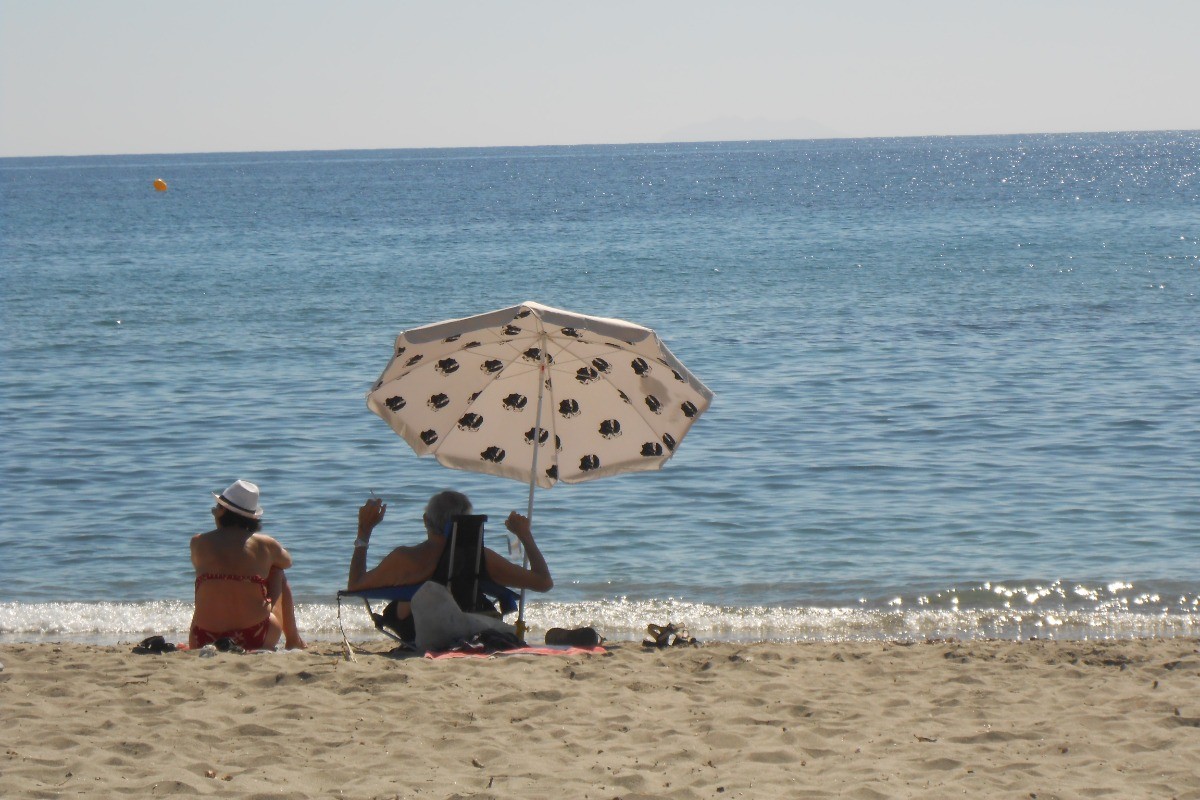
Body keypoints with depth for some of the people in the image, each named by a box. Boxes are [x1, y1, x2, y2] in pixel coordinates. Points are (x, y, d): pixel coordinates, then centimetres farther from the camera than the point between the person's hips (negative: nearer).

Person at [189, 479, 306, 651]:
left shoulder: (198, 543, -2)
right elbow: (287, 562, 21)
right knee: (278, 575, 26)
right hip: (256, 641, -1)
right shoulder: (265, 545, -3)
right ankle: (293, 640, 37)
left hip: (205, 643, 1)